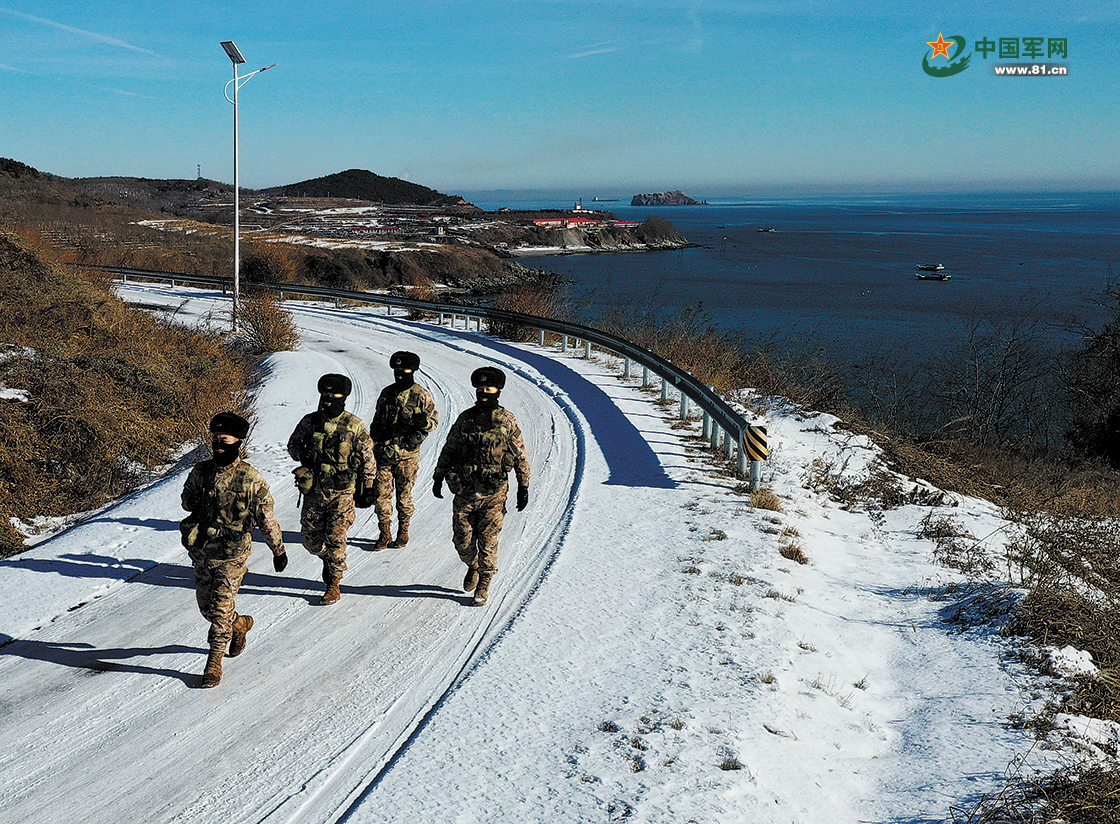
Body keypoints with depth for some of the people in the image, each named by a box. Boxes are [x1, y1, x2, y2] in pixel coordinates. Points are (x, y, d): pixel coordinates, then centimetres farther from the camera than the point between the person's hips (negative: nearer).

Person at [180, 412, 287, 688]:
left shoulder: (251, 478, -11)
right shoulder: (201, 472, 0)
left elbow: (266, 517, -3)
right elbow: (187, 499, 18)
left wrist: (278, 550, 3)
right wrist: (198, 506, -4)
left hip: (232, 554, -4)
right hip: (202, 553, 5)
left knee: (221, 610, -4)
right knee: (206, 608, 14)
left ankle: (214, 661, 12)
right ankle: (240, 624, 42)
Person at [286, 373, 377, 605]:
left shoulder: (355, 426, -7)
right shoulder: (309, 422, 1)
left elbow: (367, 460, 1)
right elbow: (293, 443, 16)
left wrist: (368, 489, 1)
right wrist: (303, 456, -6)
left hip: (342, 492, -3)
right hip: (313, 491, 4)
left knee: (335, 539, -4)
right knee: (310, 538, 8)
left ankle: (334, 584, 10)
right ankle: (328, 560, 38)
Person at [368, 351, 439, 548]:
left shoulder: (422, 395, -2)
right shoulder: (386, 393, 11)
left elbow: (434, 420, 2)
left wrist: (423, 422, -19)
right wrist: (372, 442, 16)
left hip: (407, 453, -3)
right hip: (383, 451, 3)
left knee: (404, 495, 5)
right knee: (381, 494, 2)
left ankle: (403, 532, 20)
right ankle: (385, 533, 14)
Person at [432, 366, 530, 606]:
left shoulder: (507, 420, 0)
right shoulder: (465, 419, 7)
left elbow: (520, 456, 4)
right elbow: (448, 450, 16)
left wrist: (523, 487, 2)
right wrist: (438, 478, 13)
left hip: (494, 492, -3)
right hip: (464, 490, 3)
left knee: (487, 541, -1)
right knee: (462, 540, 6)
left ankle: (483, 585, 15)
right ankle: (473, 567, 35)